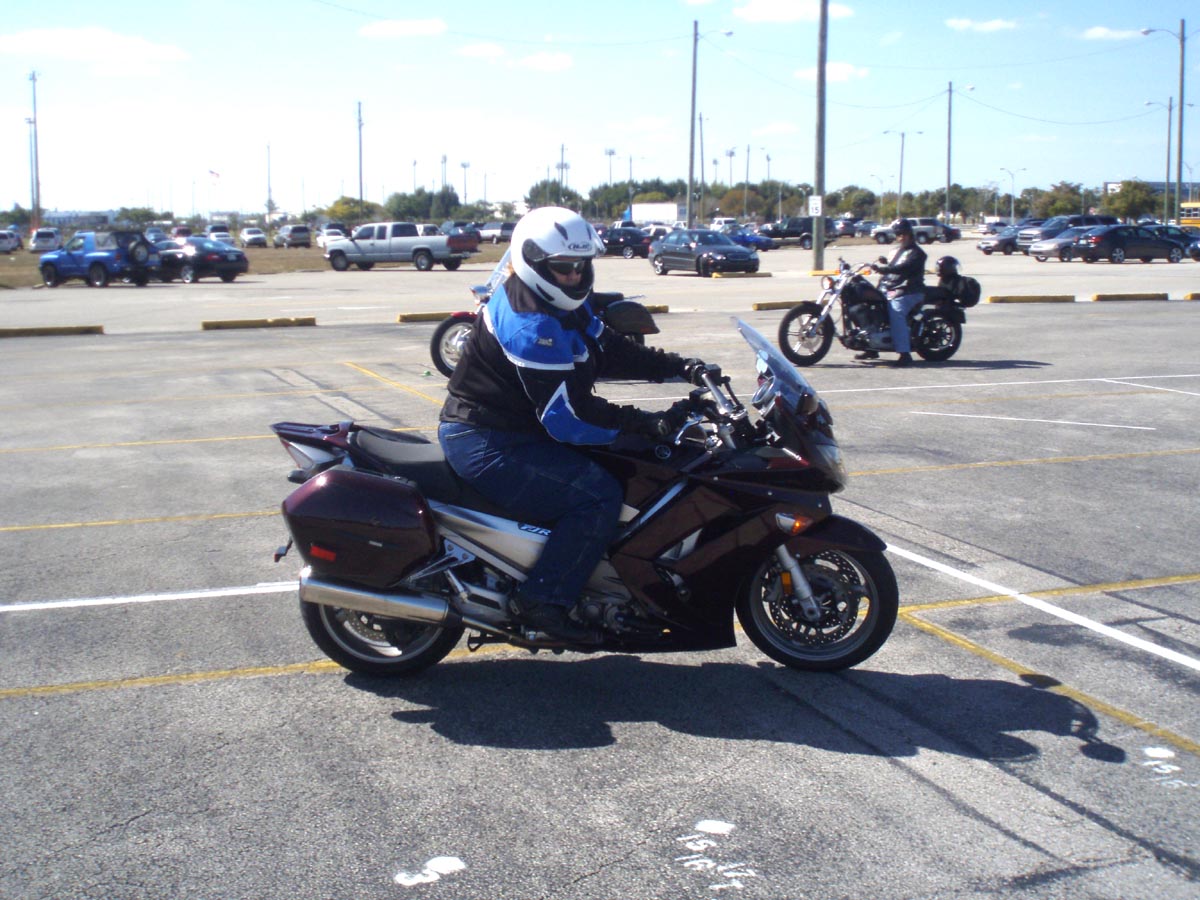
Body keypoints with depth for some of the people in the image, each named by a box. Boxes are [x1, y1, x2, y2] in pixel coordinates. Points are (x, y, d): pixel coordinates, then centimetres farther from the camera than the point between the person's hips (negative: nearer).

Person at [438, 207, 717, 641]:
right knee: (599, 494, -20)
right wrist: (650, 423, -26)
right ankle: (541, 601, -15)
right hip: (487, 446, -11)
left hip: (516, 430, 11)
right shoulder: (531, 324, -23)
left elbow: (611, 350, 12)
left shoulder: (563, 306, 9)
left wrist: (682, 368, 1)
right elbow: (569, 415, -27)